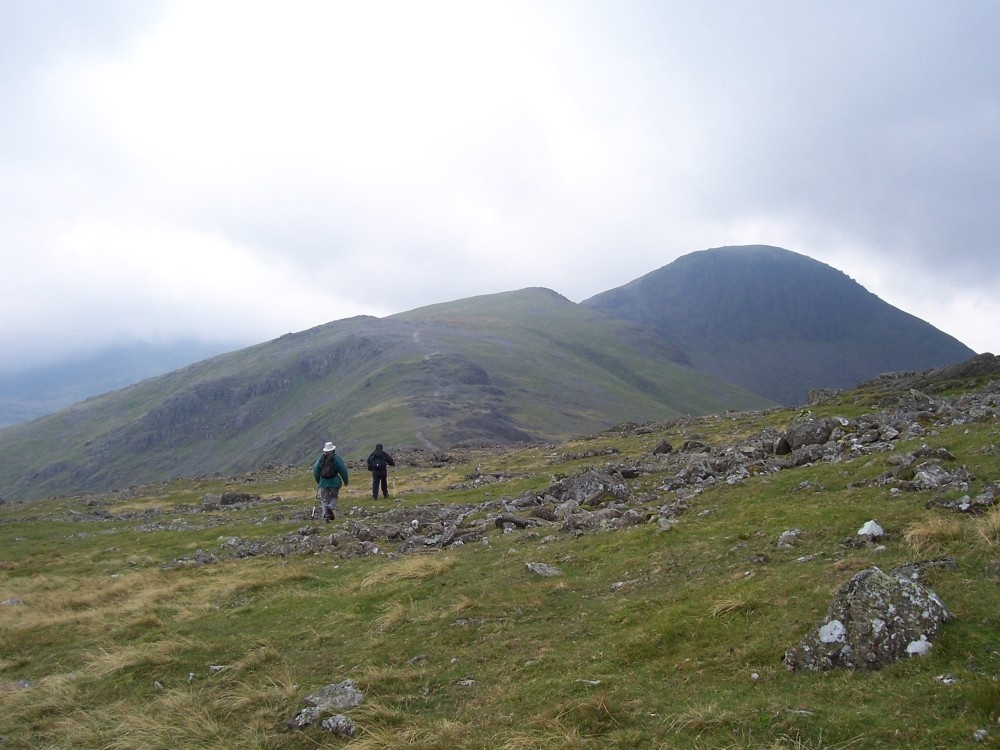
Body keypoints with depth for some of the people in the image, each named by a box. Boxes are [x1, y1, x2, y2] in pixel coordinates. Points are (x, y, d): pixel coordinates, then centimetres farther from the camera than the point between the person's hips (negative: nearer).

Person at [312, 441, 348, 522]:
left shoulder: (321, 459, 9)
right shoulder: (336, 457, -1)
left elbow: (315, 470, 9)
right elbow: (343, 469, -5)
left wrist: (318, 481, 20)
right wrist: (346, 481, 3)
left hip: (323, 481, 2)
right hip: (334, 481, -2)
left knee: (325, 499, 7)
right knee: (334, 496, 14)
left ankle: (326, 515, -5)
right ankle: (331, 506, -16)